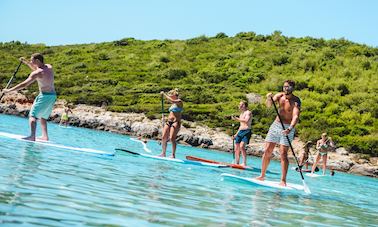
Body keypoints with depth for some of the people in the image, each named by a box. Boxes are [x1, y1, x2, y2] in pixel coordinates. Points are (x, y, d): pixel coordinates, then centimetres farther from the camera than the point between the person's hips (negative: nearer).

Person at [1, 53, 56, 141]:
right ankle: (45, 136, 20)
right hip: (53, 95, 8)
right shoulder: (49, 67, 8)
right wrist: (26, 62, 27)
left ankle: (32, 136, -26)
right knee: (43, 117, 21)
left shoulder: (37, 73, -15)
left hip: (45, 96, -8)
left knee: (33, 115, -10)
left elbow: (24, 84, -17)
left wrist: (9, 90, -12)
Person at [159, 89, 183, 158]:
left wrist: (164, 94, -17)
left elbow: (171, 100, -24)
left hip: (175, 122, -8)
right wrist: (164, 117, 13)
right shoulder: (173, 104, 22)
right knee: (164, 137, -1)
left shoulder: (179, 101, -4)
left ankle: (173, 155, -10)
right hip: (169, 121, 8)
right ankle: (163, 153, 7)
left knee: (172, 138, -16)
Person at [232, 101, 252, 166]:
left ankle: (244, 163, -24)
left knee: (242, 146, -24)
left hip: (246, 131, -9)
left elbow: (246, 121, -21)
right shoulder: (241, 114, 24)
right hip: (240, 131, 9)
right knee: (236, 148, 4)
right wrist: (236, 134, 23)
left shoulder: (248, 112, -3)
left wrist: (237, 119, -20)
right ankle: (236, 163, 10)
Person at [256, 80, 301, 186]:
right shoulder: (279, 96, 2)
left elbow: (296, 116, -26)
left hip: (287, 128, -5)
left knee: (283, 153, -11)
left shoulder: (296, 101, -13)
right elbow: (269, 105, -11)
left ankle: (283, 180, -8)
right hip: (275, 125, 5)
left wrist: (290, 129, -41)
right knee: (267, 151, 3)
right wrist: (269, 99, -34)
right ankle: (262, 175, 13)